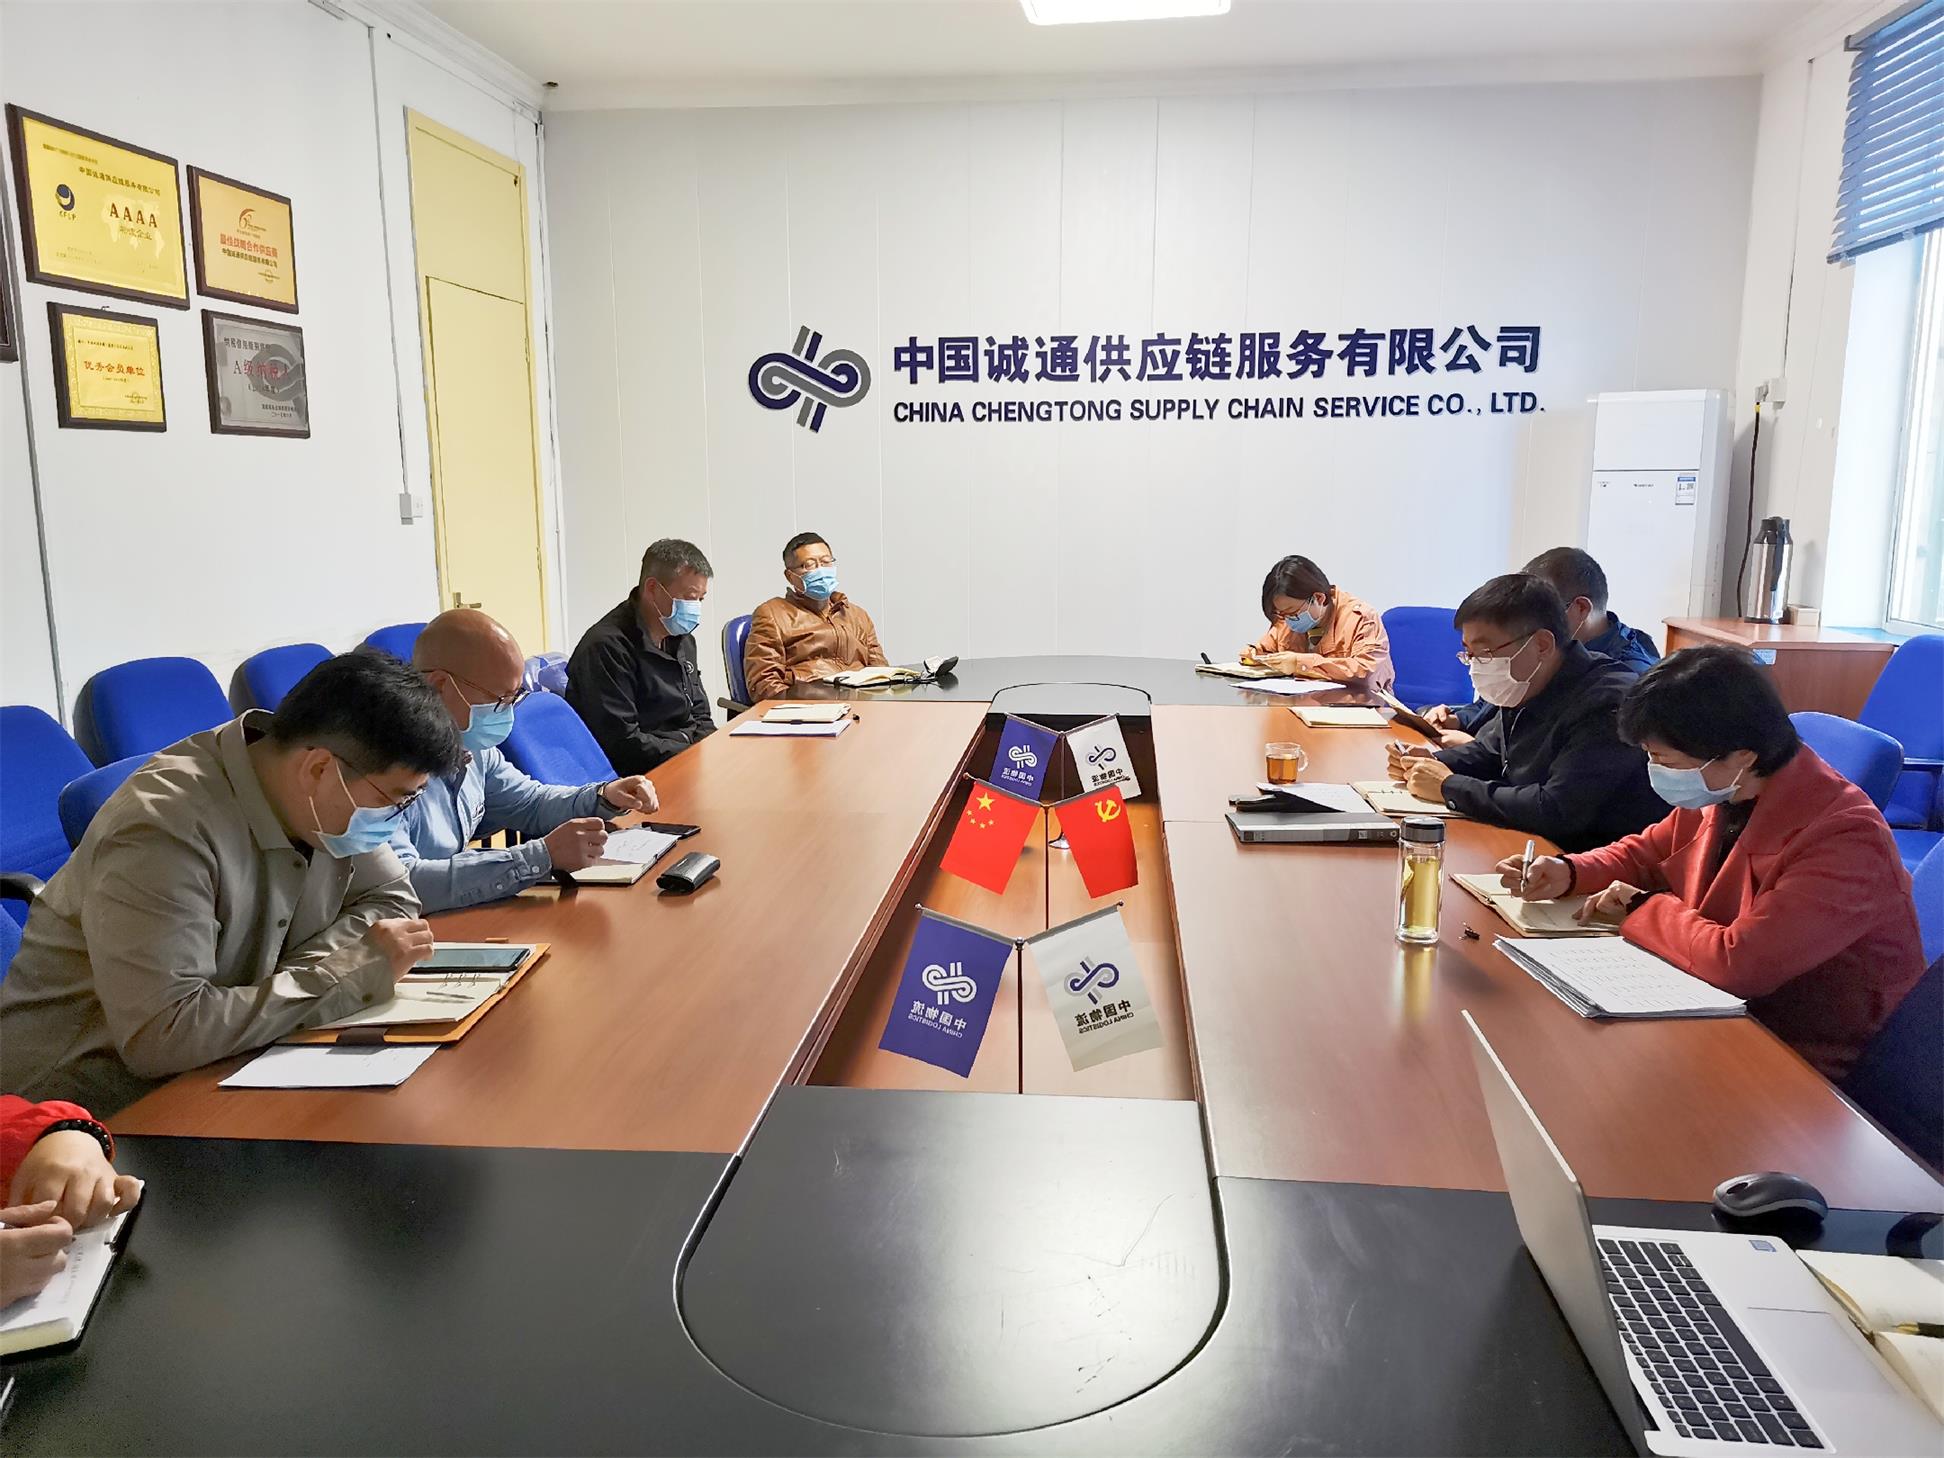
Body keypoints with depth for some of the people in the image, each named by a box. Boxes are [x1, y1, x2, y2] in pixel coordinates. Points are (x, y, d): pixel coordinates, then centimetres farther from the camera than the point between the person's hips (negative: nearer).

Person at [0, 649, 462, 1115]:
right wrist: (350, 970, -28)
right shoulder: (164, 827, -28)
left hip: (220, 1060, 7)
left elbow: (392, 898, 5)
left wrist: (308, 971, -15)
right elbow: (161, 1037, -34)